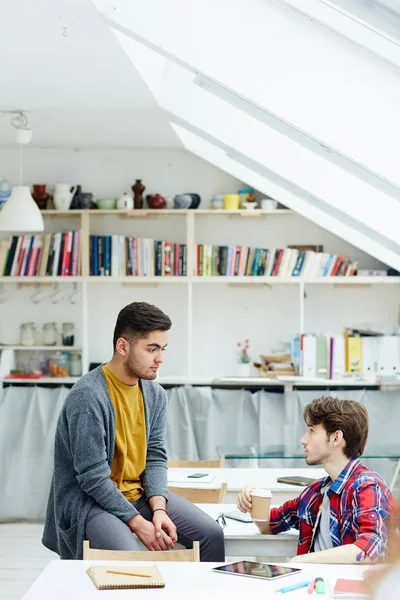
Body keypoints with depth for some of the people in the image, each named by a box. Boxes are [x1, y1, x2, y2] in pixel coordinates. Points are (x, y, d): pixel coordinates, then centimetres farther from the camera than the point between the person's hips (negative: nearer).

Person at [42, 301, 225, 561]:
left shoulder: (155, 393, 3)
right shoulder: (88, 396, -21)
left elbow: (156, 457, 3)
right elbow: (93, 477, -21)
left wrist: (159, 510, -14)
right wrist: (138, 523, -22)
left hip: (140, 493, 7)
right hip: (89, 500, -7)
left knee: (212, 534, -7)